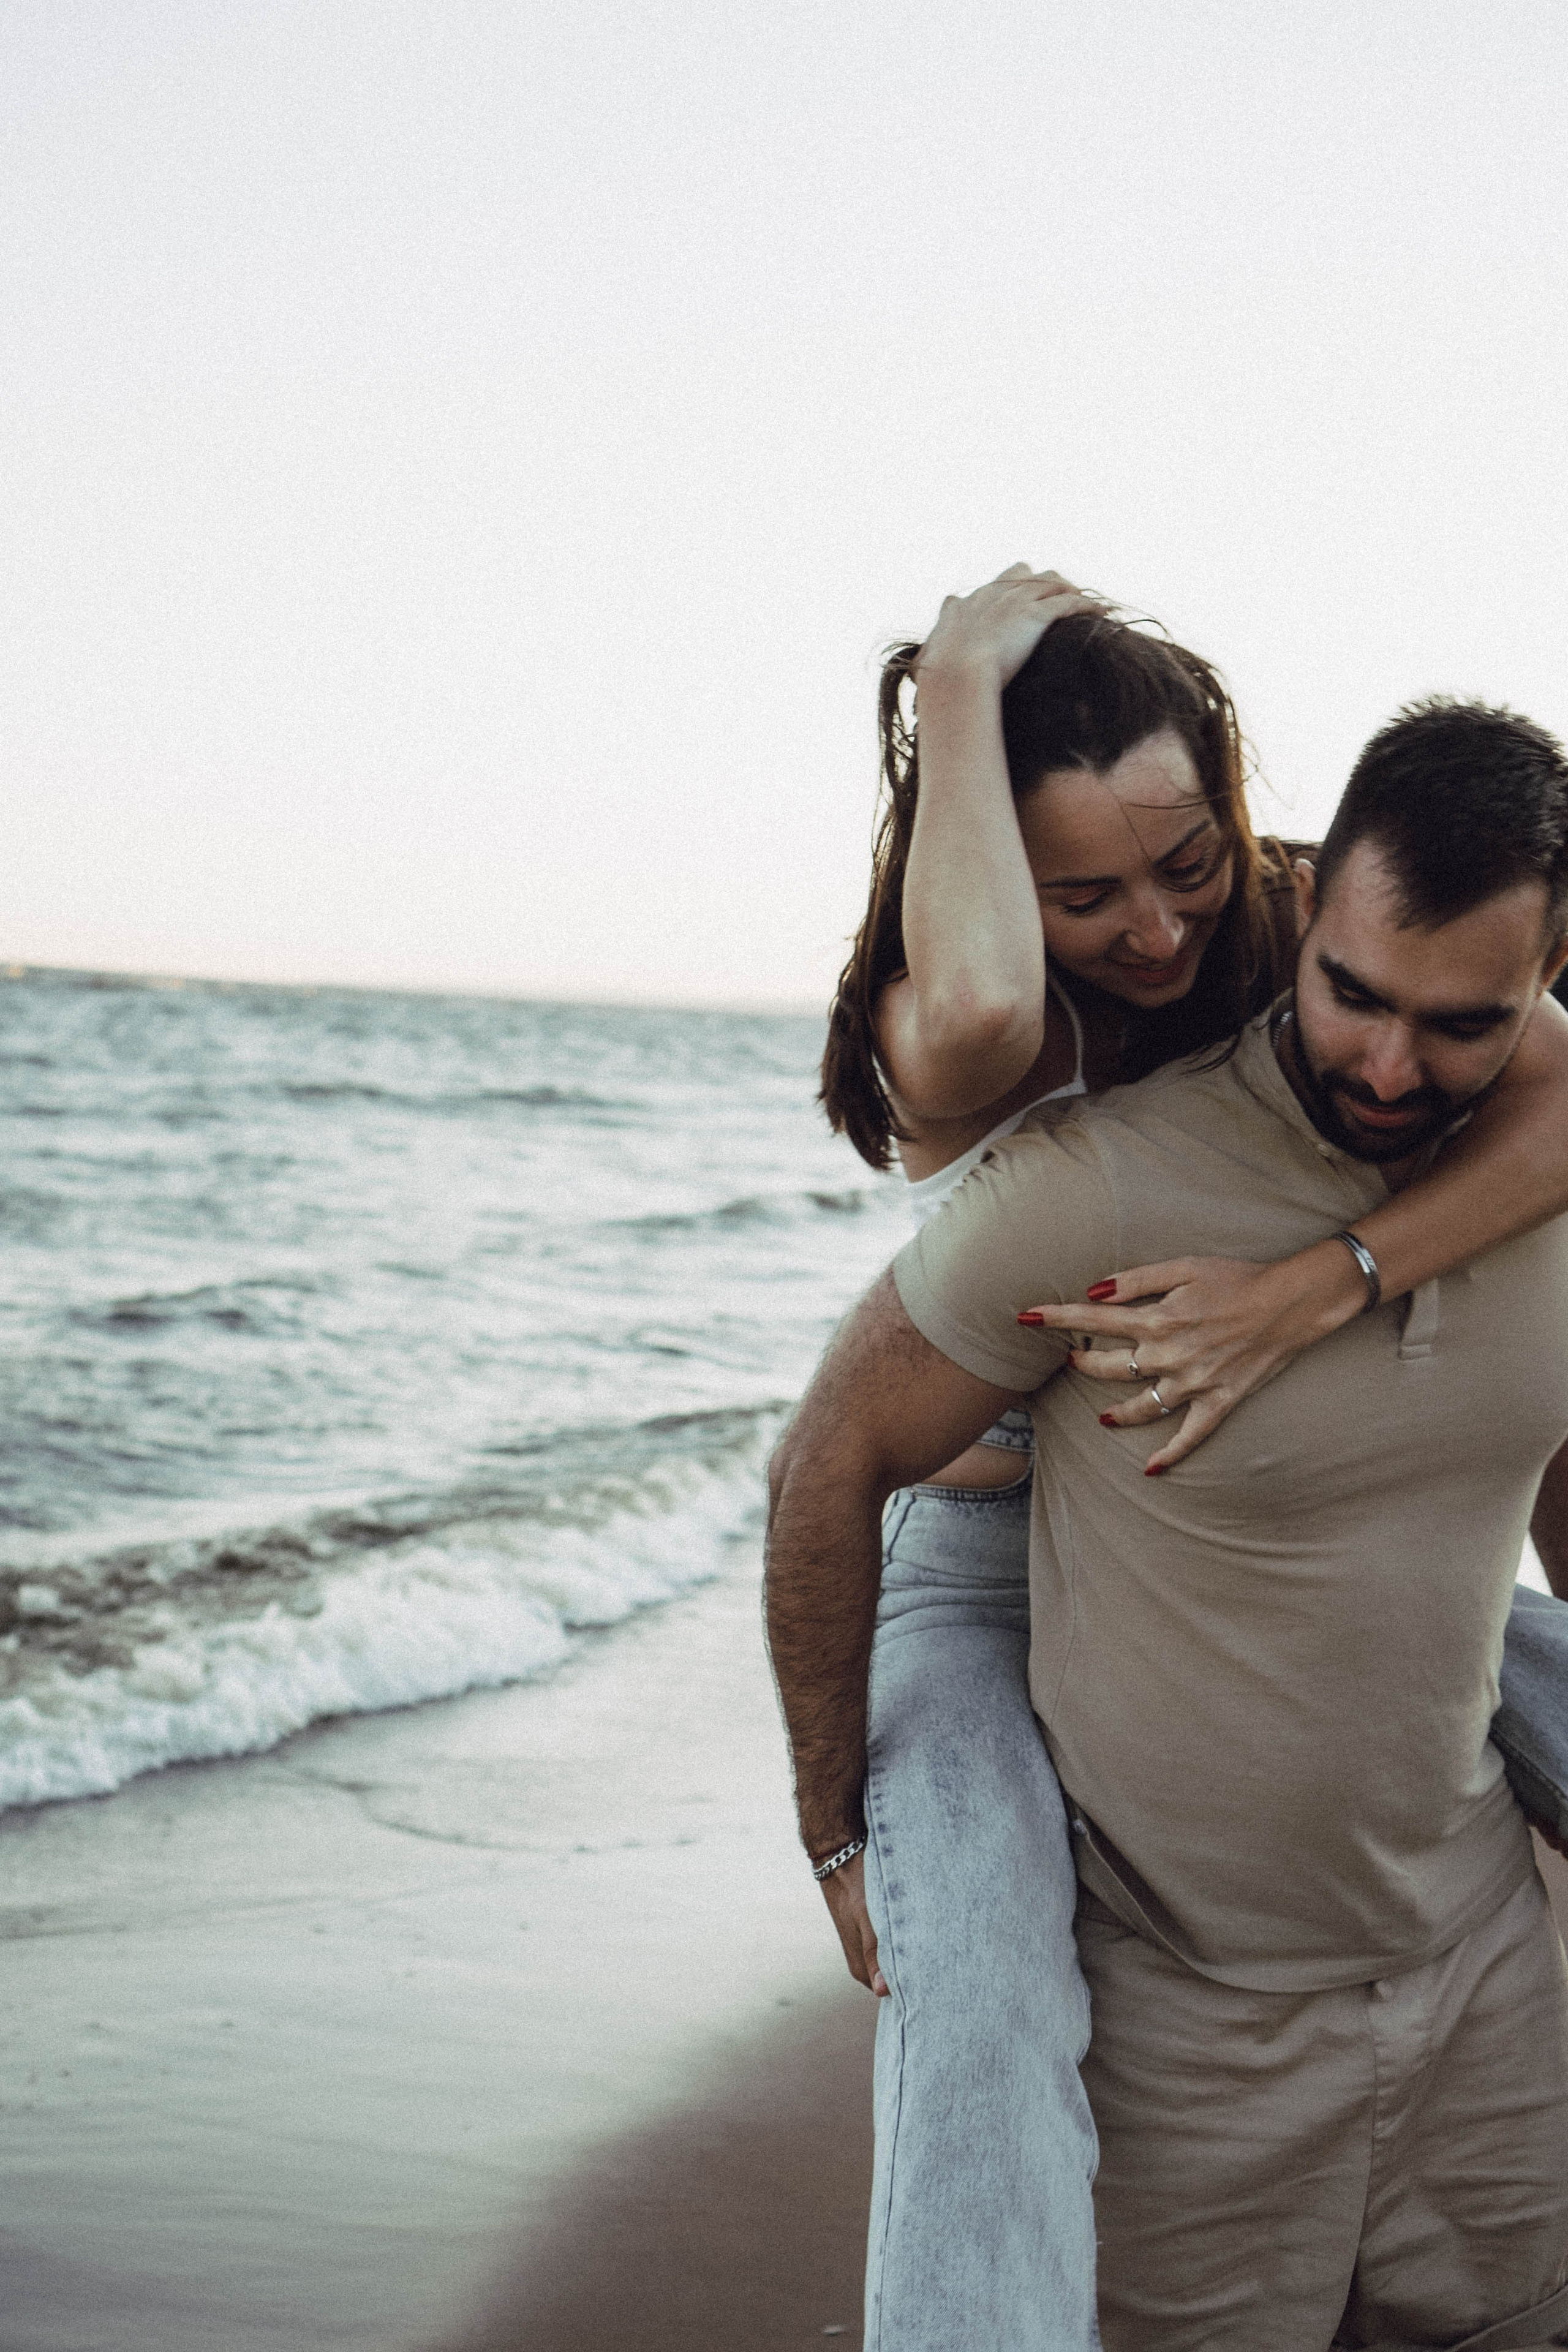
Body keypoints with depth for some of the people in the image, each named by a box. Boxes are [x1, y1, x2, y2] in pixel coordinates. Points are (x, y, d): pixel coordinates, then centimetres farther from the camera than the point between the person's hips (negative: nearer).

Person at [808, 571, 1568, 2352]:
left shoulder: (1309, 935, -9)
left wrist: (1310, 1291, -39)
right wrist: (956, 683, -34)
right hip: (992, 1578, -4)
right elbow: (978, 1015, -47)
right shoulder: (937, 1031, -19)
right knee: (980, 2009, -31)